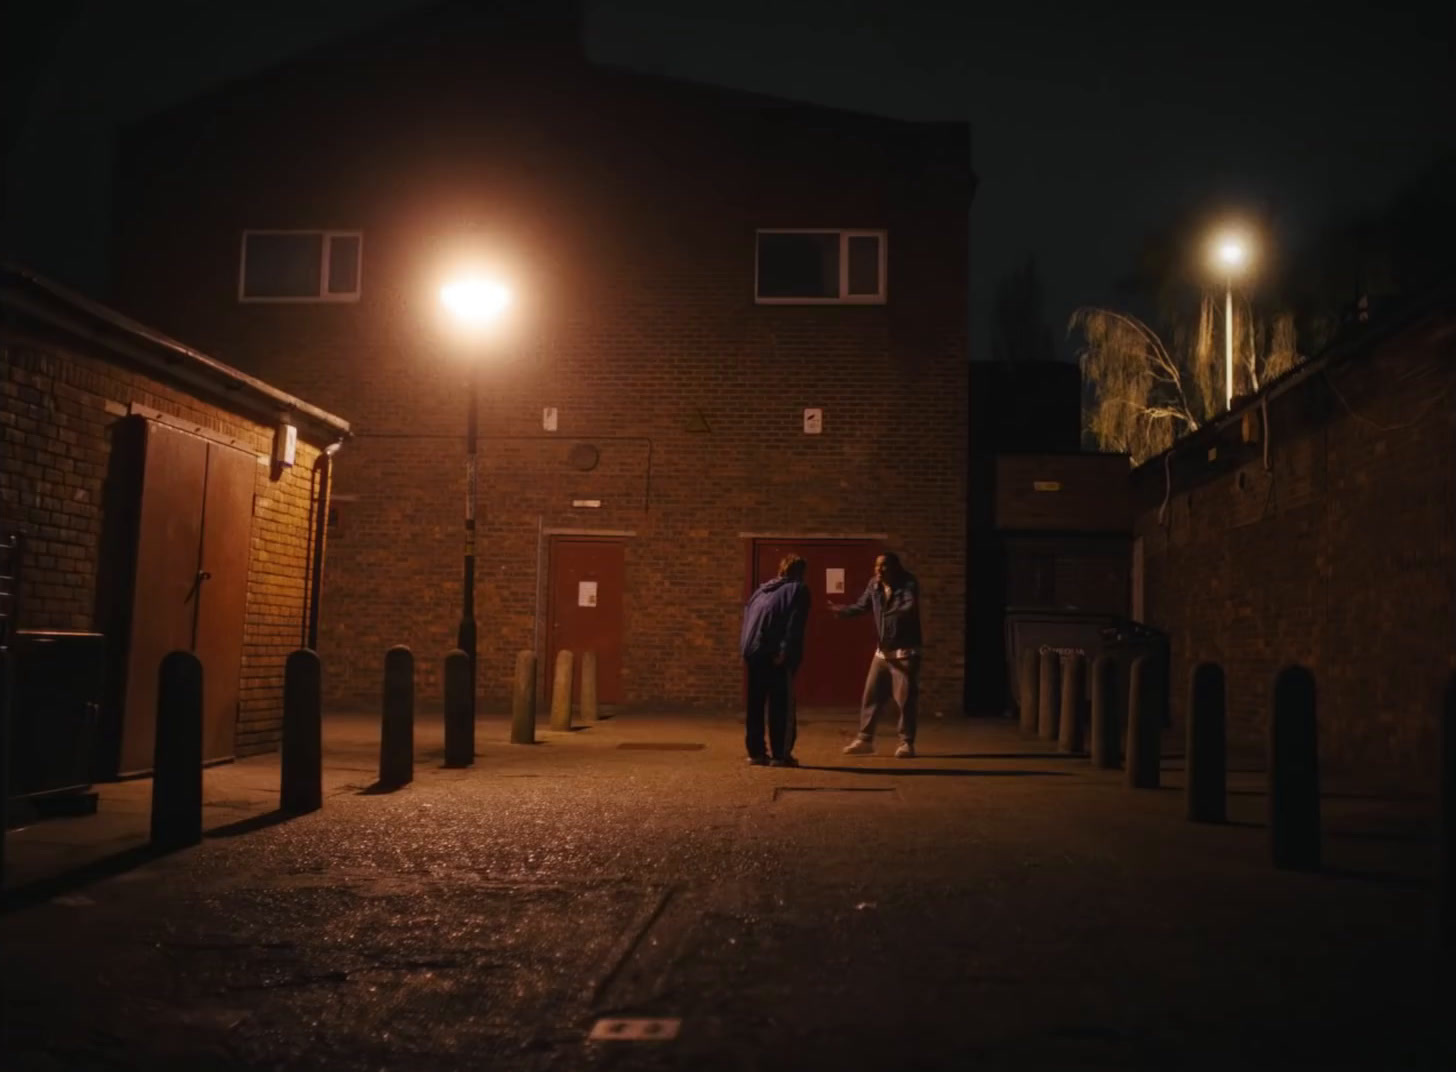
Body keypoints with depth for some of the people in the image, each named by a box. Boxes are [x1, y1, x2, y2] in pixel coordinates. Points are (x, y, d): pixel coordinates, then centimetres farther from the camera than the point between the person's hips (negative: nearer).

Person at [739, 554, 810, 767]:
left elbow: (747, 616, 18)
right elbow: (795, 624, -10)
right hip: (776, 654, -6)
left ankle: (756, 752, 15)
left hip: (753, 653, 6)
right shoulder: (798, 590, 5)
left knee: (755, 704, 12)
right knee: (781, 705, -1)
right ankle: (780, 754, -2)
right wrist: (786, 651, -15)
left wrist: (745, 649, 17)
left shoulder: (762, 589, 24)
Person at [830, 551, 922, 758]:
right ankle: (865, 739, 17)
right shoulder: (874, 585, 2)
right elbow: (861, 606, 9)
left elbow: (910, 608, -31)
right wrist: (840, 609, -9)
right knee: (871, 696, 7)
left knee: (906, 699, -4)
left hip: (905, 651, -6)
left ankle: (907, 743, 7)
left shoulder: (908, 584, -15)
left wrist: (894, 612, -50)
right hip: (882, 651, 6)